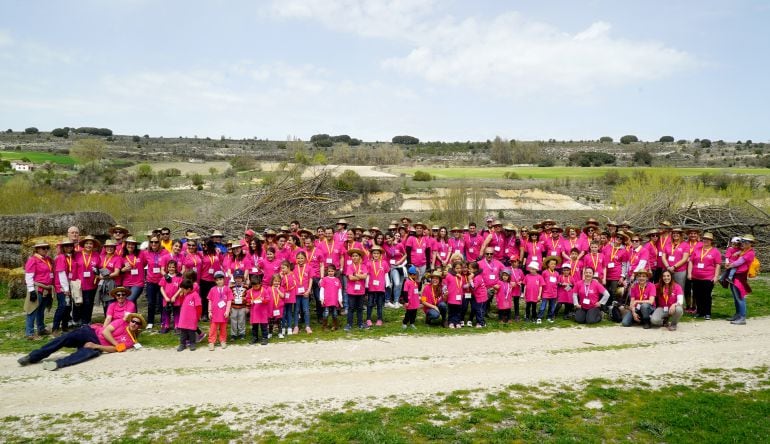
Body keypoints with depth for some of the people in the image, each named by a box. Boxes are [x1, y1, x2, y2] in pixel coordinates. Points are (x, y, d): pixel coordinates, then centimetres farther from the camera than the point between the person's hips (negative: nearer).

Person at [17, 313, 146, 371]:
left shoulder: (130, 341, 8)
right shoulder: (121, 322, 8)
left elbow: (115, 349, -6)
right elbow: (105, 331, -3)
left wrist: (96, 346, -17)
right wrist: (116, 343, -7)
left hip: (97, 345, -1)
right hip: (91, 332, 1)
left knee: (92, 353, -37)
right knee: (65, 338, -25)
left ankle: (59, 363, -53)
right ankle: (33, 357, -18)